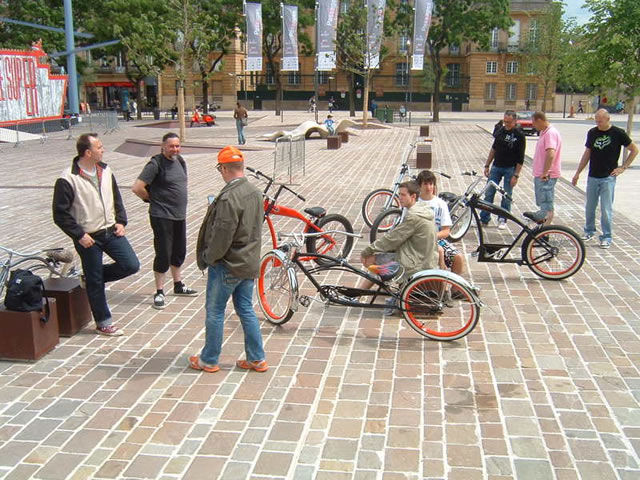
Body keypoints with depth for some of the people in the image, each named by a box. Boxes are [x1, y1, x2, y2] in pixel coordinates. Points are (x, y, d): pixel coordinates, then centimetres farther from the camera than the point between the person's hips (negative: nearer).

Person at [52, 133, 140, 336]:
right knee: (95, 283, 4)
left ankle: (93, 276, 22)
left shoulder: (105, 171, 5)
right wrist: (79, 235, -16)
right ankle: (103, 323, 21)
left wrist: (120, 221, 6)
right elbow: (60, 214, -13)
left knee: (131, 265, -4)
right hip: (88, 238, -5)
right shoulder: (68, 180, -15)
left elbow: (117, 199, 17)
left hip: (111, 232, 6)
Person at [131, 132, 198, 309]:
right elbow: (137, 188, -20)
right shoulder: (156, 164, -15)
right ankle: (159, 292, 10)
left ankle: (178, 285, 35)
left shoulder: (180, 161, 8)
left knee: (179, 252, 18)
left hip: (180, 215, 8)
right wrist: (153, 199, -6)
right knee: (163, 254, -2)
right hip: (162, 217, -7)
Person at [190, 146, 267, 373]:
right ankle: (257, 359, 21)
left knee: (214, 312, 8)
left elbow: (221, 235, -22)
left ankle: (209, 360, 21)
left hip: (227, 266, -8)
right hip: (249, 263, 8)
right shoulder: (255, 193, 4)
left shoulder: (229, 197, -24)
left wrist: (209, 257, -7)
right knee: (246, 310, 16)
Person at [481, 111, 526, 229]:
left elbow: (521, 158, -10)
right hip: (496, 167, 4)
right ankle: (484, 219, 8)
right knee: (489, 193, 1)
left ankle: (503, 220, 16)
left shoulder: (519, 135, -9)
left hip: (510, 169, -4)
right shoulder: (500, 131, 4)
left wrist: (516, 175, -14)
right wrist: (487, 165, 10)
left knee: (507, 196, 3)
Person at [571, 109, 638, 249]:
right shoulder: (592, 133, 5)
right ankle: (589, 231, 30)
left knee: (606, 209, -3)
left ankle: (606, 237, 6)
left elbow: (634, 150, 3)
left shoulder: (618, 133, -6)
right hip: (592, 177, 4)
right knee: (589, 207, 12)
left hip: (608, 178, -4)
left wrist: (623, 167, -3)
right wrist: (578, 173, 12)